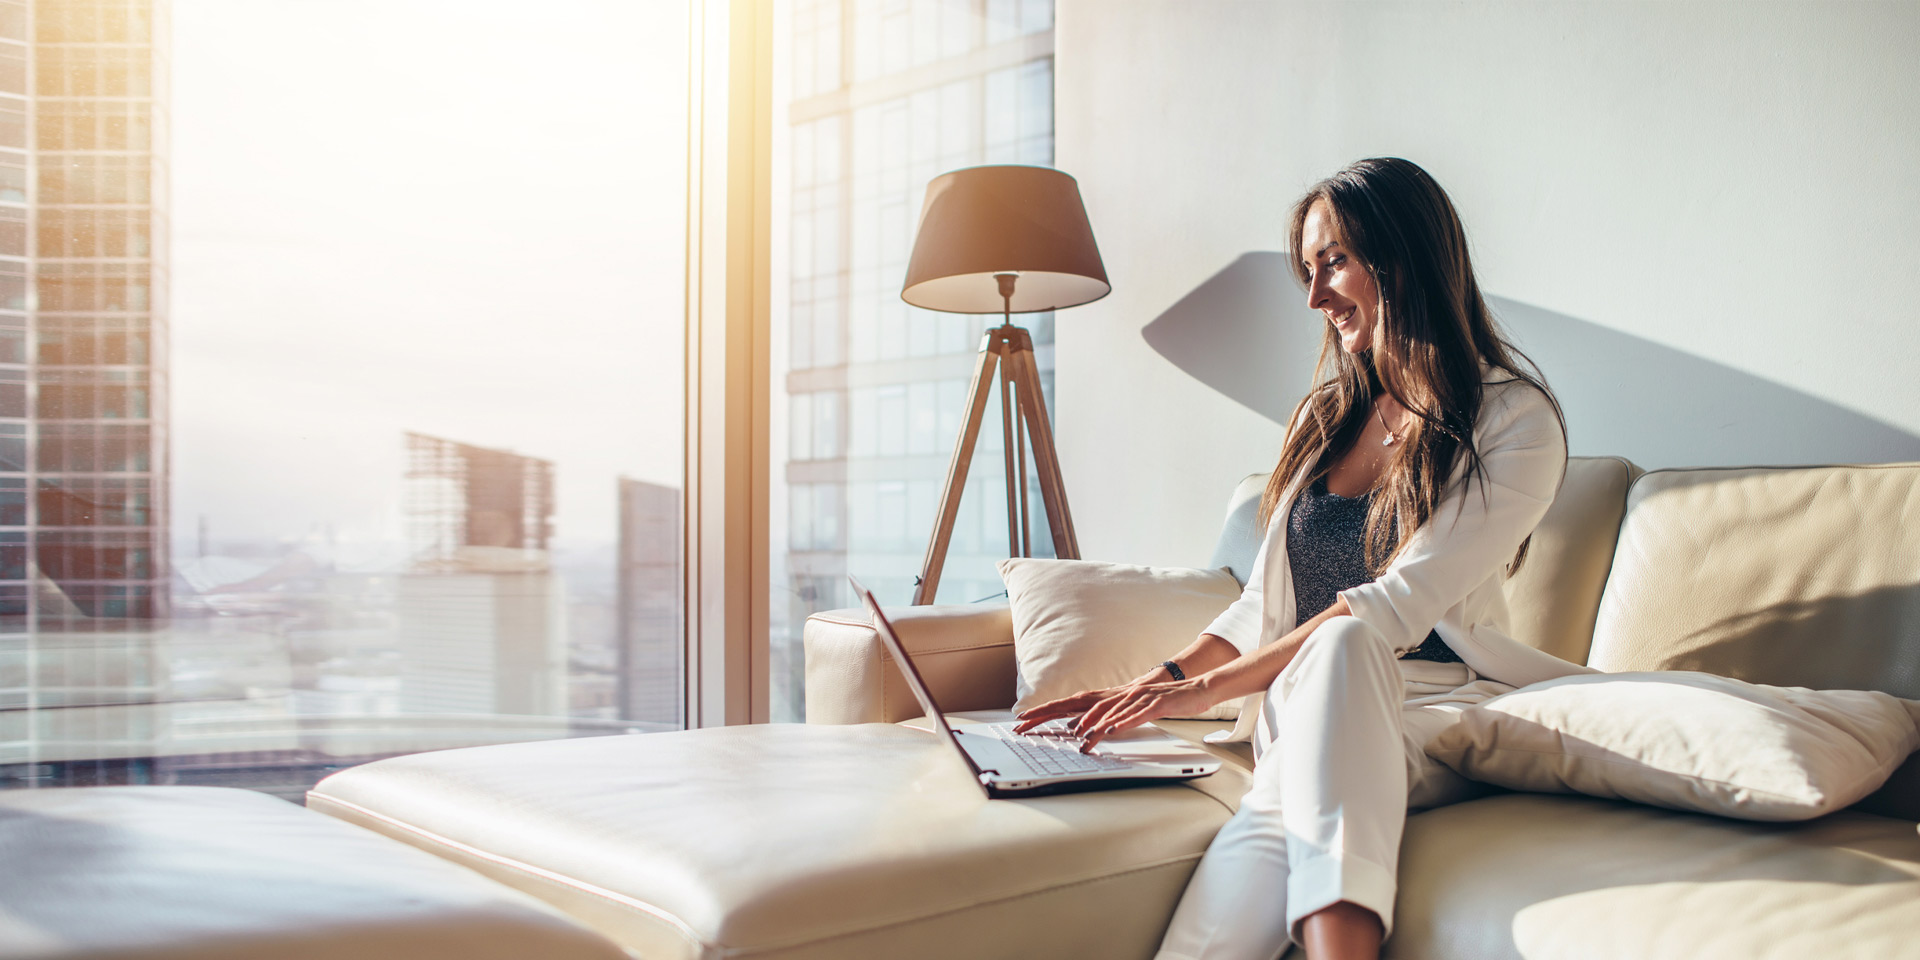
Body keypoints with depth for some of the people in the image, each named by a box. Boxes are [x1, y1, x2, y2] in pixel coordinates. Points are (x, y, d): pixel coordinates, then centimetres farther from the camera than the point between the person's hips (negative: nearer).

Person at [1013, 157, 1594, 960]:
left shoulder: (1514, 420, -3)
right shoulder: (1328, 416, 18)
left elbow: (1399, 606, -14)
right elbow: (1263, 600, 18)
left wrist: (1208, 688, -17)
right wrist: (1158, 683, 2)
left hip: (1435, 713, -4)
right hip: (1313, 714, 4)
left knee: (1340, 644, -40)